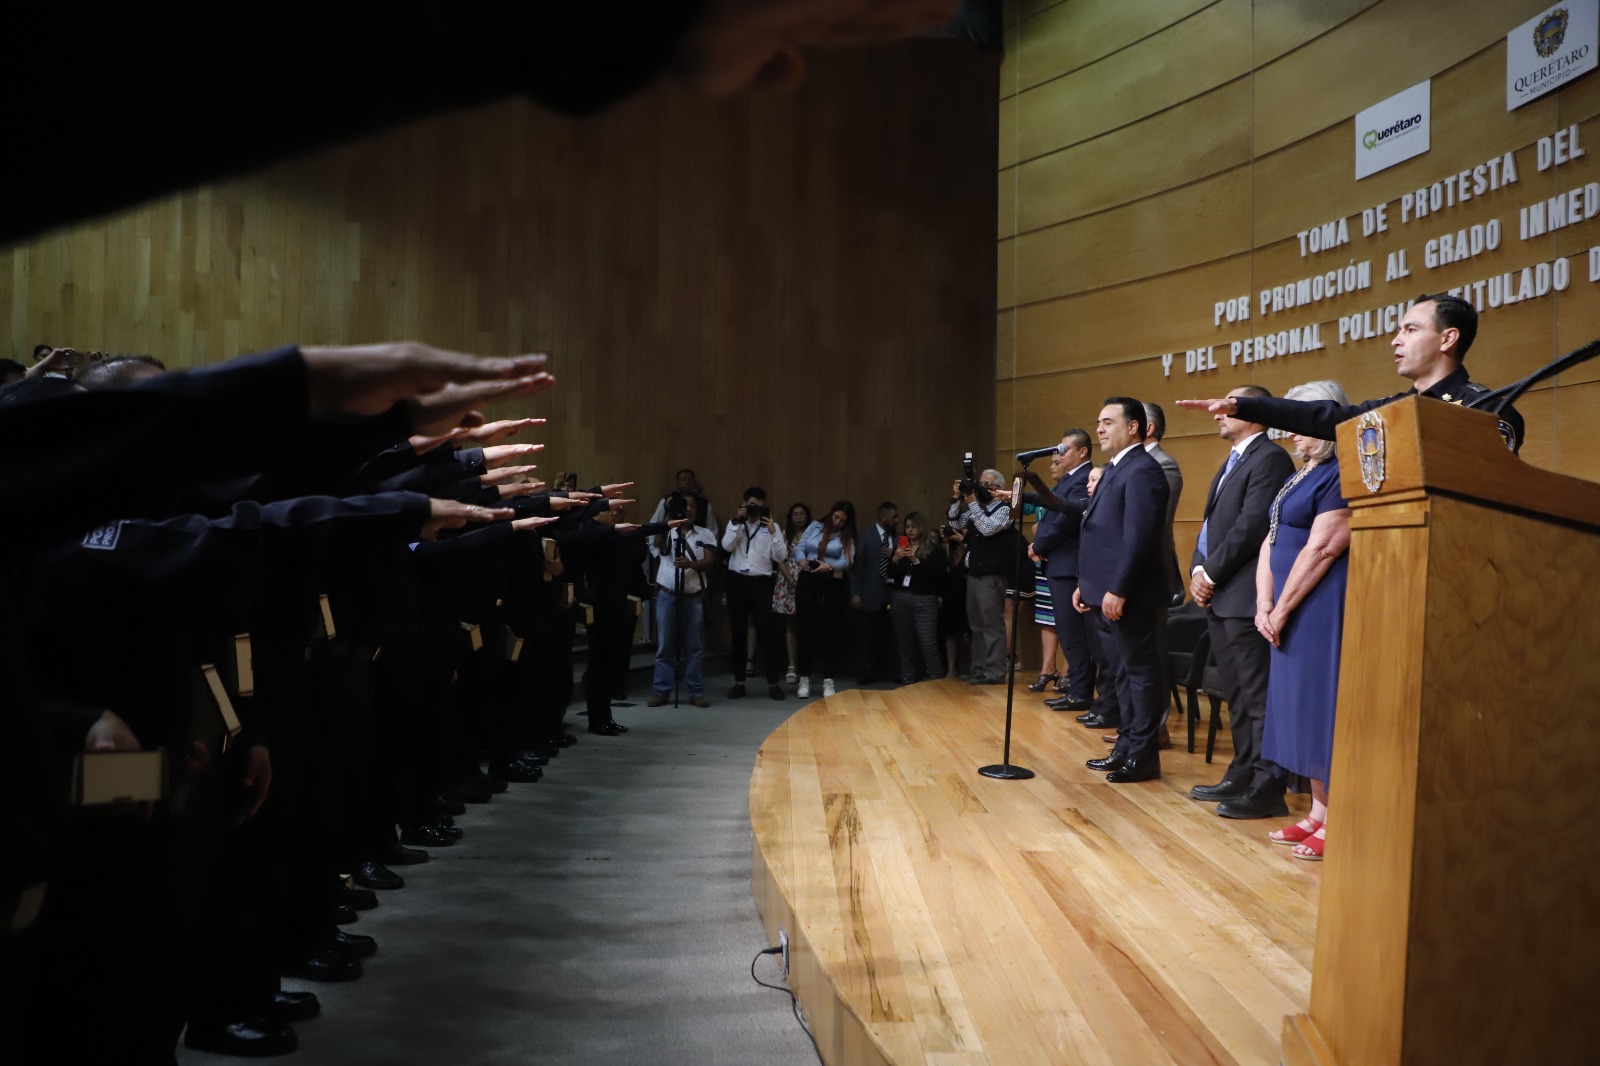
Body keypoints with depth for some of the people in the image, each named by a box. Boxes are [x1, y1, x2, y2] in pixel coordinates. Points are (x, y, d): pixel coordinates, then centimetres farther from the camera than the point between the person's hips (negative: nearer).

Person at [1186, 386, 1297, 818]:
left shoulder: (1270, 458, -10)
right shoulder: (1232, 461, 21)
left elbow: (1251, 526, -18)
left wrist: (1212, 574, -12)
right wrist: (1198, 570, 4)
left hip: (1244, 597, -10)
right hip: (1218, 598, 10)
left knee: (1257, 696, -6)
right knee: (1236, 695, 16)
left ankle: (1267, 788, -1)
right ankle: (1242, 776, 24)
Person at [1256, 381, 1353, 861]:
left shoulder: (1341, 475, -13)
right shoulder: (1302, 476, 17)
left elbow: (1321, 550, -19)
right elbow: (1271, 542, 13)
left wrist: (1281, 611, -14)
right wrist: (1264, 604, 1)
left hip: (1322, 609, -10)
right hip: (1290, 612, 10)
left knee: (1324, 708, -5)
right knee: (1302, 708, 12)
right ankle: (1317, 814, 21)